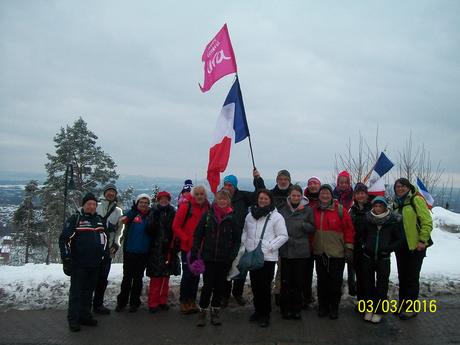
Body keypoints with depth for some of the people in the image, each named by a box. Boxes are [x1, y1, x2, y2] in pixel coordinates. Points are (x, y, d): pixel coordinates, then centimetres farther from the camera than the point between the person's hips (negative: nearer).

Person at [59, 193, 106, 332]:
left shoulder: (99, 219, 13)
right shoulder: (75, 219, -7)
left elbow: (104, 237, 25)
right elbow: (64, 239, -11)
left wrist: (102, 255, 20)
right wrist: (66, 259, -15)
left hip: (95, 264, 6)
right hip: (78, 264, -6)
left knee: (88, 291, 14)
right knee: (76, 292, 1)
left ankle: (85, 316, 24)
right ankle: (73, 320, 10)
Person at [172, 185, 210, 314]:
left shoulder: (207, 208, 3)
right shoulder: (186, 207, -10)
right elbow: (175, 227, -8)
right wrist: (186, 239, -14)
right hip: (187, 248, -4)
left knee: (196, 275, 12)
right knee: (187, 274, 1)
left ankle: (192, 301, 25)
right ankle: (184, 302, 16)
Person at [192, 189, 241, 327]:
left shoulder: (232, 218, 1)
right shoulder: (207, 216, 1)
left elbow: (237, 239, 3)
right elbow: (198, 235, 3)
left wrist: (232, 255, -7)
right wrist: (194, 253, -3)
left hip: (224, 259, 1)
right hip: (208, 257, -1)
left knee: (220, 286, 9)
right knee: (208, 285, -2)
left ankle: (215, 312, 25)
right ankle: (202, 312, 15)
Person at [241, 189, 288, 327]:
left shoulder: (276, 217, -5)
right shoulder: (250, 215, 10)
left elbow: (283, 236, -7)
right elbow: (245, 231, 23)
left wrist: (270, 246, -14)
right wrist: (245, 243, 8)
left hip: (268, 257, -5)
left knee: (265, 287, -2)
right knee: (255, 285, 14)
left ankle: (265, 315, 13)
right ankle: (258, 311, 30)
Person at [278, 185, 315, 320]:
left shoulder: (307, 210, 2)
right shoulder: (283, 209, 3)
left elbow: (313, 228, 3)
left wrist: (303, 225, -14)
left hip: (302, 251, 0)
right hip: (286, 249, 0)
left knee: (299, 281, 7)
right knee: (286, 281, 4)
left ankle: (296, 309, 21)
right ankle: (285, 308, 17)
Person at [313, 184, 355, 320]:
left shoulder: (340, 210, -7)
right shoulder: (314, 211, 3)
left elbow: (349, 229, -5)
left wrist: (349, 248, -6)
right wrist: (311, 246, 10)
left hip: (337, 253, -3)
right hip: (319, 253, 3)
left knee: (335, 282, 6)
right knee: (322, 281, 12)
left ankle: (334, 308, 21)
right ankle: (323, 307, 26)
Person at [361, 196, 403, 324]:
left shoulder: (393, 221, -7)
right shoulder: (367, 219, -2)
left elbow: (399, 240, -1)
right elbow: (361, 235, 15)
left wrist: (387, 248, -11)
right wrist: (365, 245, 4)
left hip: (383, 259, -2)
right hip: (367, 257, 2)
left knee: (381, 286, 6)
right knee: (368, 284, 11)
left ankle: (379, 311, 21)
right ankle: (369, 309, 25)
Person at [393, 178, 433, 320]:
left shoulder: (416, 200, -9)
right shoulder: (396, 204, 11)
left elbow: (427, 222, -13)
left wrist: (423, 240, -17)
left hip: (415, 246, -6)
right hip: (401, 246, 6)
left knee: (412, 278, 2)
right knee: (402, 276, 14)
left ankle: (411, 308, 14)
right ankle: (403, 305, 27)